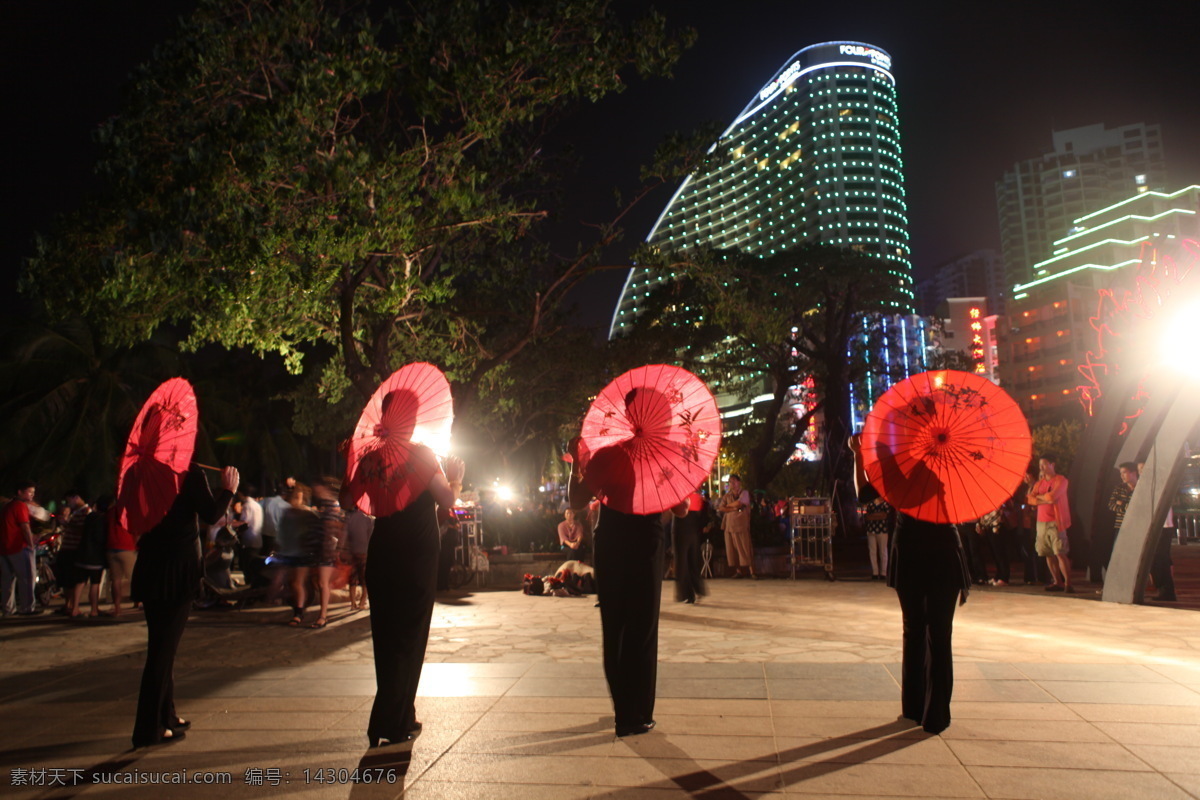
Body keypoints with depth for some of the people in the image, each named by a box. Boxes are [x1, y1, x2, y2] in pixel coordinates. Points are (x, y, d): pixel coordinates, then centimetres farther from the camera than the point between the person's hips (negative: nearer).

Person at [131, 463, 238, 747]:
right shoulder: (189, 472, -13)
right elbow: (210, 515, -17)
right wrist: (228, 489, -1)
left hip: (150, 569, 7)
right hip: (179, 571, -7)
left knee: (162, 647, 18)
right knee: (163, 649, -1)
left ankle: (167, 717, 30)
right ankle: (149, 729, 4)